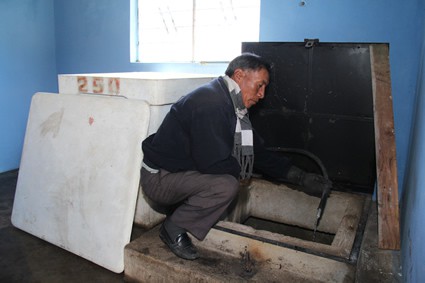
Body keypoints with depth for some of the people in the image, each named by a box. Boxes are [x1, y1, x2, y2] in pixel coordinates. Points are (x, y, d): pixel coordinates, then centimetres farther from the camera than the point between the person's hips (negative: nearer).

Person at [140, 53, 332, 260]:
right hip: (159, 178, -10)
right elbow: (212, 163, -28)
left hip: (182, 171, 10)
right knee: (227, 185, -26)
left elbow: (257, 152, 10)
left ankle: (180, 209, 12)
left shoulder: (231, 106, 8)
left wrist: (301, 177, 6)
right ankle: (174, 228, -5)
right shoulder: (211, 103, -24)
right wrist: (240, 170, -7)